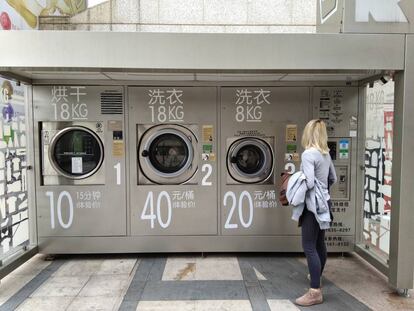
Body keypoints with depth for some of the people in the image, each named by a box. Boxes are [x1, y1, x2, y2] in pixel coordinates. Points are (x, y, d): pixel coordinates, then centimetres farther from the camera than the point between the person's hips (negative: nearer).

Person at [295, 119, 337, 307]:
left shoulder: (308, 154, -18)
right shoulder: (326, 154, 8)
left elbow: (309, 183, -24)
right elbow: (333, 179, 17)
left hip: (313, 206, -9)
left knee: (309, 247, -5)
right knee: (319, 243, 22)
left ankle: (315, 292, -1)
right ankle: (316, 275, 40)